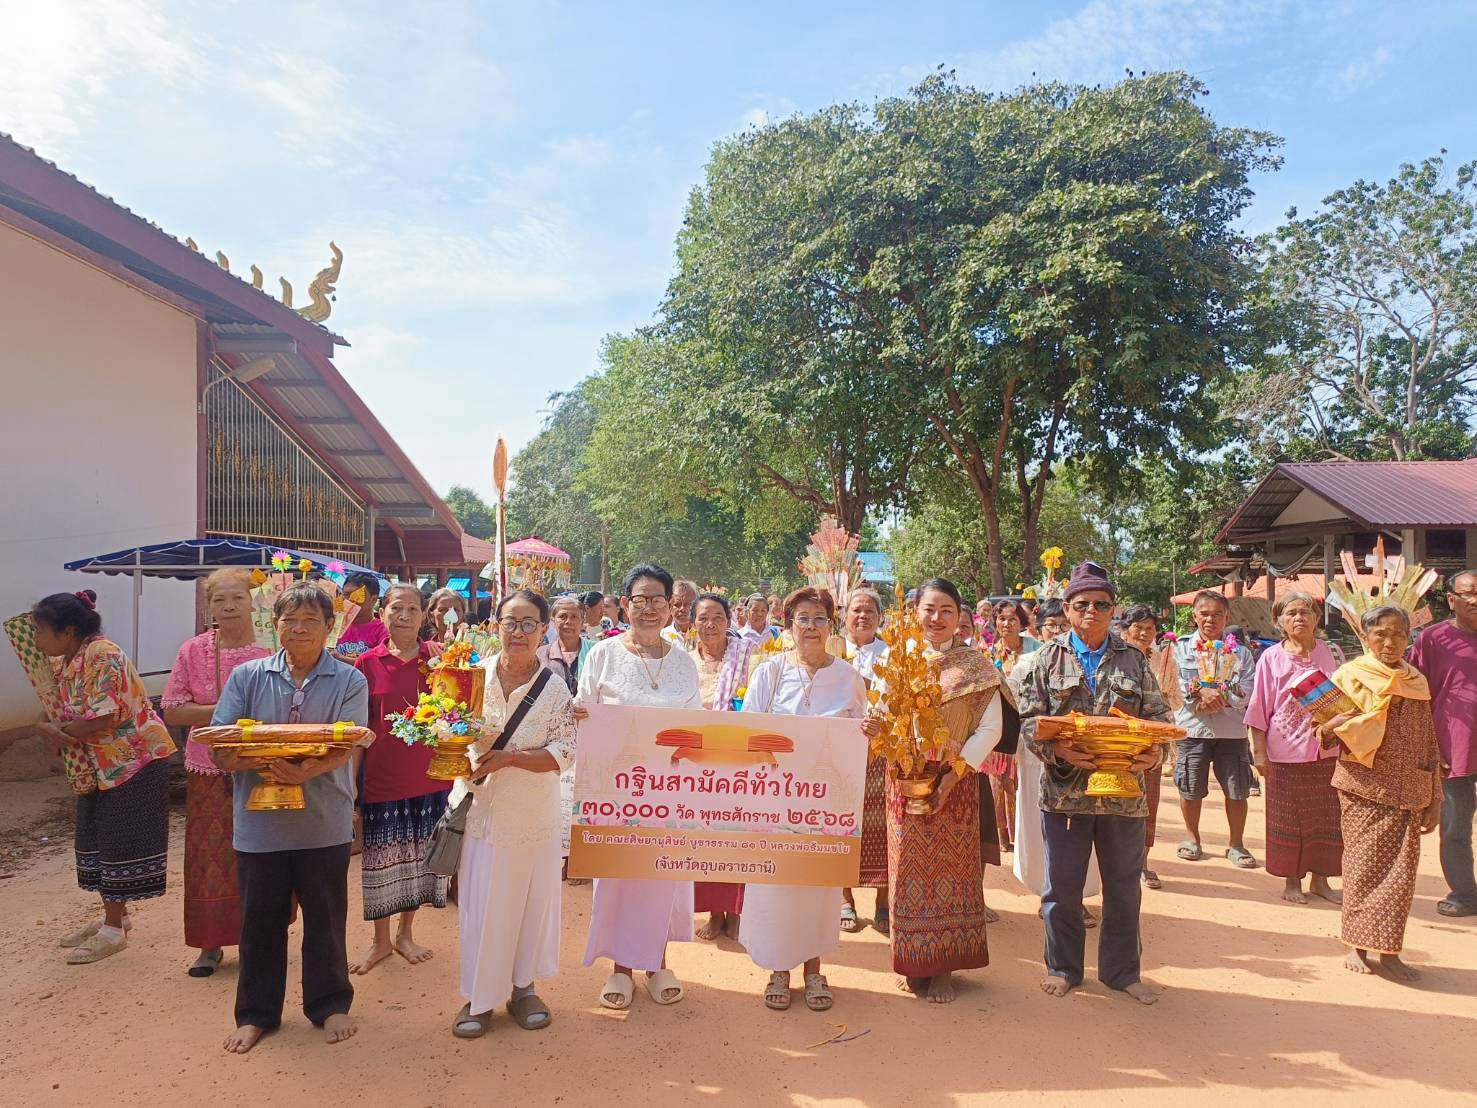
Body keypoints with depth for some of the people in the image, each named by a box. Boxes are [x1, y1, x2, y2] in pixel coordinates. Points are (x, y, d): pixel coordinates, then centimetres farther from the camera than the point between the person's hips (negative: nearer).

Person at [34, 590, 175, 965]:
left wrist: (57, 731, -12)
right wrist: (48, 729, -11)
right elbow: (58, 712, 11)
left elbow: (104, 719, -26)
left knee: (119, 843, -1)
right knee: (94, 841, 16)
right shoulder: (62, 662, 7)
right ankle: (115, 916, 30)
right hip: (96, 767, 10)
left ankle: (113, 930, 10)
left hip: (133, 760, -9)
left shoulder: (103, 655, -21)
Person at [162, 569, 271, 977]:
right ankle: (210, 944, 21)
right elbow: (172, 711, -2)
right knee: (209, 858, 6)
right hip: (209, 772, 1)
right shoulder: (192, 652, 0)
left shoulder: (271, 652, -4)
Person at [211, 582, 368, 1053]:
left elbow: (343, 748, -12)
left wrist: (305, 772, -30)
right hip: (260, 821, 1)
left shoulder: (349, 681, -2)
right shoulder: (247, 676, 3)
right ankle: (256, 1013, 32)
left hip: (324, 823, -1)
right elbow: (220, 748, -2)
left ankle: (330, 1005, 30)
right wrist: (259, 764, -21)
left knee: (326, 920, 11)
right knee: (260, 921, 13)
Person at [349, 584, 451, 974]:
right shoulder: (368, 663, -3)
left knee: (418, 856, 12)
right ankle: (381, 940, 28)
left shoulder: (436, 658, -1)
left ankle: (405, 933, 31)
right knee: (380, 859, 9)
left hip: (428, 777, 1)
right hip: (382, 777, -1)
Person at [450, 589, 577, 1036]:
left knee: (530, 901, 10)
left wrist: (509, 757, -22)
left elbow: (564, 752, -11)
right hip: (478, 810, 1)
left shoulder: (555, 689, -5)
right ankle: (478, 996, 23)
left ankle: (522, 987, 30)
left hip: (532, 816, 0)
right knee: (478, 904, 6)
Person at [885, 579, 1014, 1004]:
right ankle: (914, 964, 22)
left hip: (956, 784, -1)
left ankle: (944, 966, 19)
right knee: (909, 869, 7)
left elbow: (991, 729, -6)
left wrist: (952, 776, -14)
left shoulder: (975, 666, 0)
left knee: (951, 871, 5)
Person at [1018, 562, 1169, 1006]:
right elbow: (1029, 718, -4)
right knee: (1062, 886, 9)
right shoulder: (1048, 658, 1)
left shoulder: (1134, 660, 7)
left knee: (1124, 885, 13)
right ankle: (1063, 967, 27)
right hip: (1065, 789, -2)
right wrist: (1057, 750, -21)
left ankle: (1122, 970, 30)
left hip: (1124, 791, 2)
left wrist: (1154, 752, -14)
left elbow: (1158, 715, 6)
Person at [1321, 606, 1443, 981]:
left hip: (1408, 792, 3)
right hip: (1363, 786, -3)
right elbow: (1324, 727, 1)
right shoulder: (1350, 675, -2)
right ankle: (1356, 946, 13)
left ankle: (1389, 951, 13)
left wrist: (1434, 800, 8)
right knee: (1363, 866, 1)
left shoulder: (1417, 683, 8)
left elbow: (1429, 743, 10)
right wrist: (1336, 724, -23)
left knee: (1401, 872, 3)